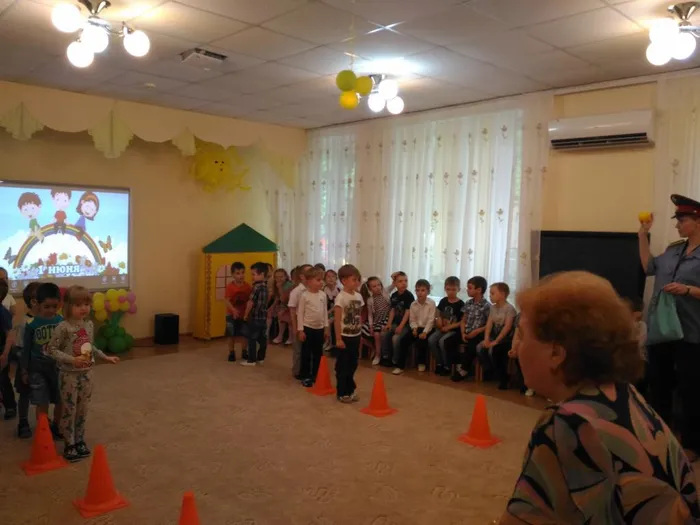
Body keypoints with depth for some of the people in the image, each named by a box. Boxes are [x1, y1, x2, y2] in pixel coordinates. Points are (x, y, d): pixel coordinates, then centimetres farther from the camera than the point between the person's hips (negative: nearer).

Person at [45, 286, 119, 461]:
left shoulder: (89, 324, 2)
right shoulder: (63, 327, -17)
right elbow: (51, 350, -15)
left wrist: (106, 357, 14)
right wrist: (72, 360, -24)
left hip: (86, 373, 5)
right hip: (69, 374, -5)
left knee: (83, 409, 14)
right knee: (68, 410, 6)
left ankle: (80, 440, 28)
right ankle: (69, 445, 18)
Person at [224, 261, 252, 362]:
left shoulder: (247, 286, -4)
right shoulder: (230, 286, -14)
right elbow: (227, 300, -20)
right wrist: (233, 310, -34)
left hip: (244, 314, 3)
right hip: (232, 315, -2)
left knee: (245, 334, 8)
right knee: (232, 335, 8)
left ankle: (244, 351, 27)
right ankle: (231, 353, 23)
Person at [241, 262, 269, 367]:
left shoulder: (257, 286, -18)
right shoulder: (265, 286, 8)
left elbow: (251, 302, -16)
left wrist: (246, 314, -6)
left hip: (255, 317, -8)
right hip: (263, 317, 8)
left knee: (252, 339, 1)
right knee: (262, 339, 12)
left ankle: (251, 360, 7)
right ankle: (260, 359, 20)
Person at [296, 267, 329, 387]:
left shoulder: (323, 295, 3)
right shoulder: (304, 296, -11)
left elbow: (325, 312, 9)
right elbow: (300, 313, -9)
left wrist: (326, 328, 8)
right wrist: (300, 330, -11)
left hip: (320, 328, 5)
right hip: (308, 328, -5)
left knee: (318, 353, 12)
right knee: (306, 354, 2)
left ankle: (315, 374, 24)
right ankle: (305, 376, 12)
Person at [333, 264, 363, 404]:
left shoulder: (358, 296, 5)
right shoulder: (341, 297, -16)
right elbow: (337, 320, -16)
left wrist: (359, 333, 13)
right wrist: (338, 339, -16)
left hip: (355, 336, 7)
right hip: (345, 336, -7)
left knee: (352, 365, 16)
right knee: (342, 366, 4)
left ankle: (350, 390, 28)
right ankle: (342, 393, 14)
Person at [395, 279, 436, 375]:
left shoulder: (431, 303, -10)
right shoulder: (413, 304, 2)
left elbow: (431, 320, -13)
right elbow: (412, 319, 4)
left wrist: (425, 332, -22)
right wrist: (414, 328, -15)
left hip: (427, 328, -4)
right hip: (417, 328, 4)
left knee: (421, 341, -28)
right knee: (404, 340, -15)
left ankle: (422, 362, 2)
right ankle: (400, 365, -8)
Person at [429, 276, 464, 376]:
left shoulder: (460, 304, -7)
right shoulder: (443, 301, 8)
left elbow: (462, 322, -8)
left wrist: (449, 327, -15)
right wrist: (438, 321, -5)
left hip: (454, 330, -5)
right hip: (443, 328, 5)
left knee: (442, 341, -29)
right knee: (431, 339, -19)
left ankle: (447, 366, -11)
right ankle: (439, 363, -3)